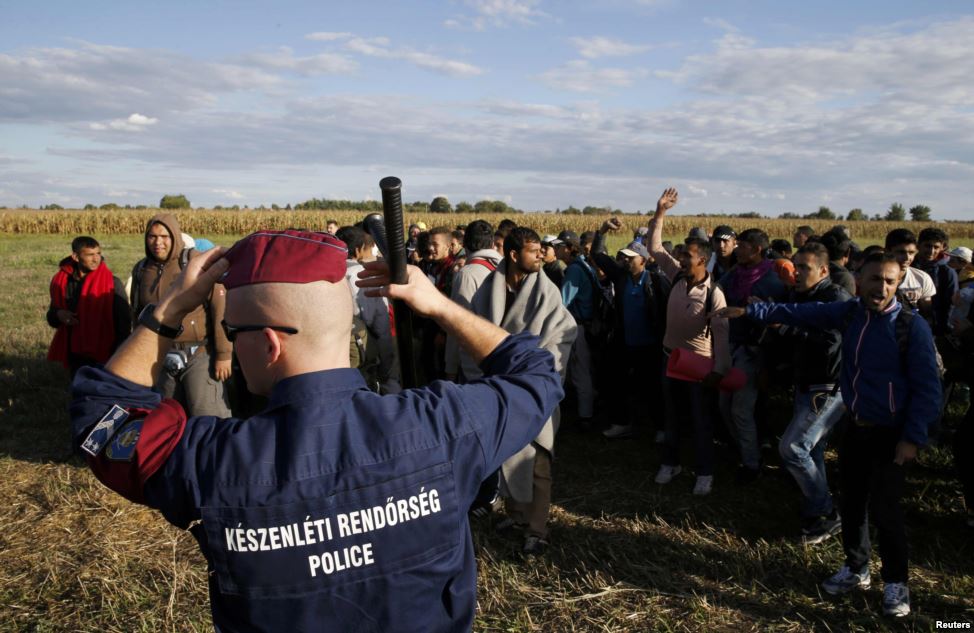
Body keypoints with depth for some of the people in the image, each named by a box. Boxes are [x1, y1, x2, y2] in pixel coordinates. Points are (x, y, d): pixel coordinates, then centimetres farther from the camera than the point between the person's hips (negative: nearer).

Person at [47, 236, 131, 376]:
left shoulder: (112, 283, -10)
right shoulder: (61, 281, 3)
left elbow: (124, 323, -7)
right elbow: (52, 316, 15)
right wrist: (58, 315, -8)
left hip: (101, 358, -4)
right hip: (74, 356, 4)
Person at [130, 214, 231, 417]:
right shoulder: (141, 270, 8)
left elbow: (221, 306, -13)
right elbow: (137, 315, 20)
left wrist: (223, 353, -16)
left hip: (199, 354, -6)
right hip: (161, 359, 6)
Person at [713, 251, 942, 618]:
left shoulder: (912, 326, -17)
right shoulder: (849, 313, -1)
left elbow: (927, 388, -14)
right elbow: (800, 313, 7)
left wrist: (913, 438, -17)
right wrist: (749, 311, 3)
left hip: (891, 434, -6)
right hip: (856, 427, 6)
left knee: (883, 508, -2)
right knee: (851, 501, 15)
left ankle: (896, 583, 20)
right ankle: (856, 569, 36)